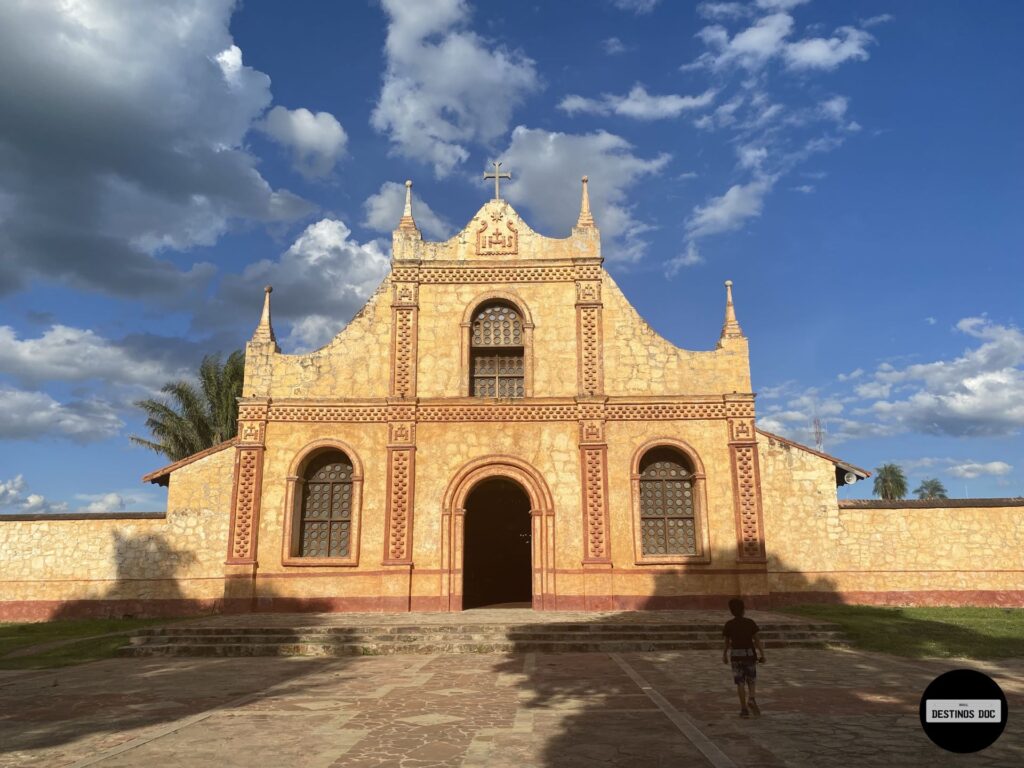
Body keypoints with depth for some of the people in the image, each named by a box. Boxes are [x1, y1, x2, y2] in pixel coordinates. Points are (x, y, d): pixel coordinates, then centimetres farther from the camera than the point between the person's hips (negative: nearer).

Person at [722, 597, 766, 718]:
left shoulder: (729, 624, -5)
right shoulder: (750, 623, -4)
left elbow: (727, 642, -1)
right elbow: (756, 640, -7)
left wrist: (724, 655, 14)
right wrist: (762, 654, -1)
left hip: (736, 655, 0)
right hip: (749, 654, 0)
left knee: (740, 683, 6)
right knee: (751, 681, 14)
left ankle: (744, 709, 2)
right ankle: (751, 699, -11)